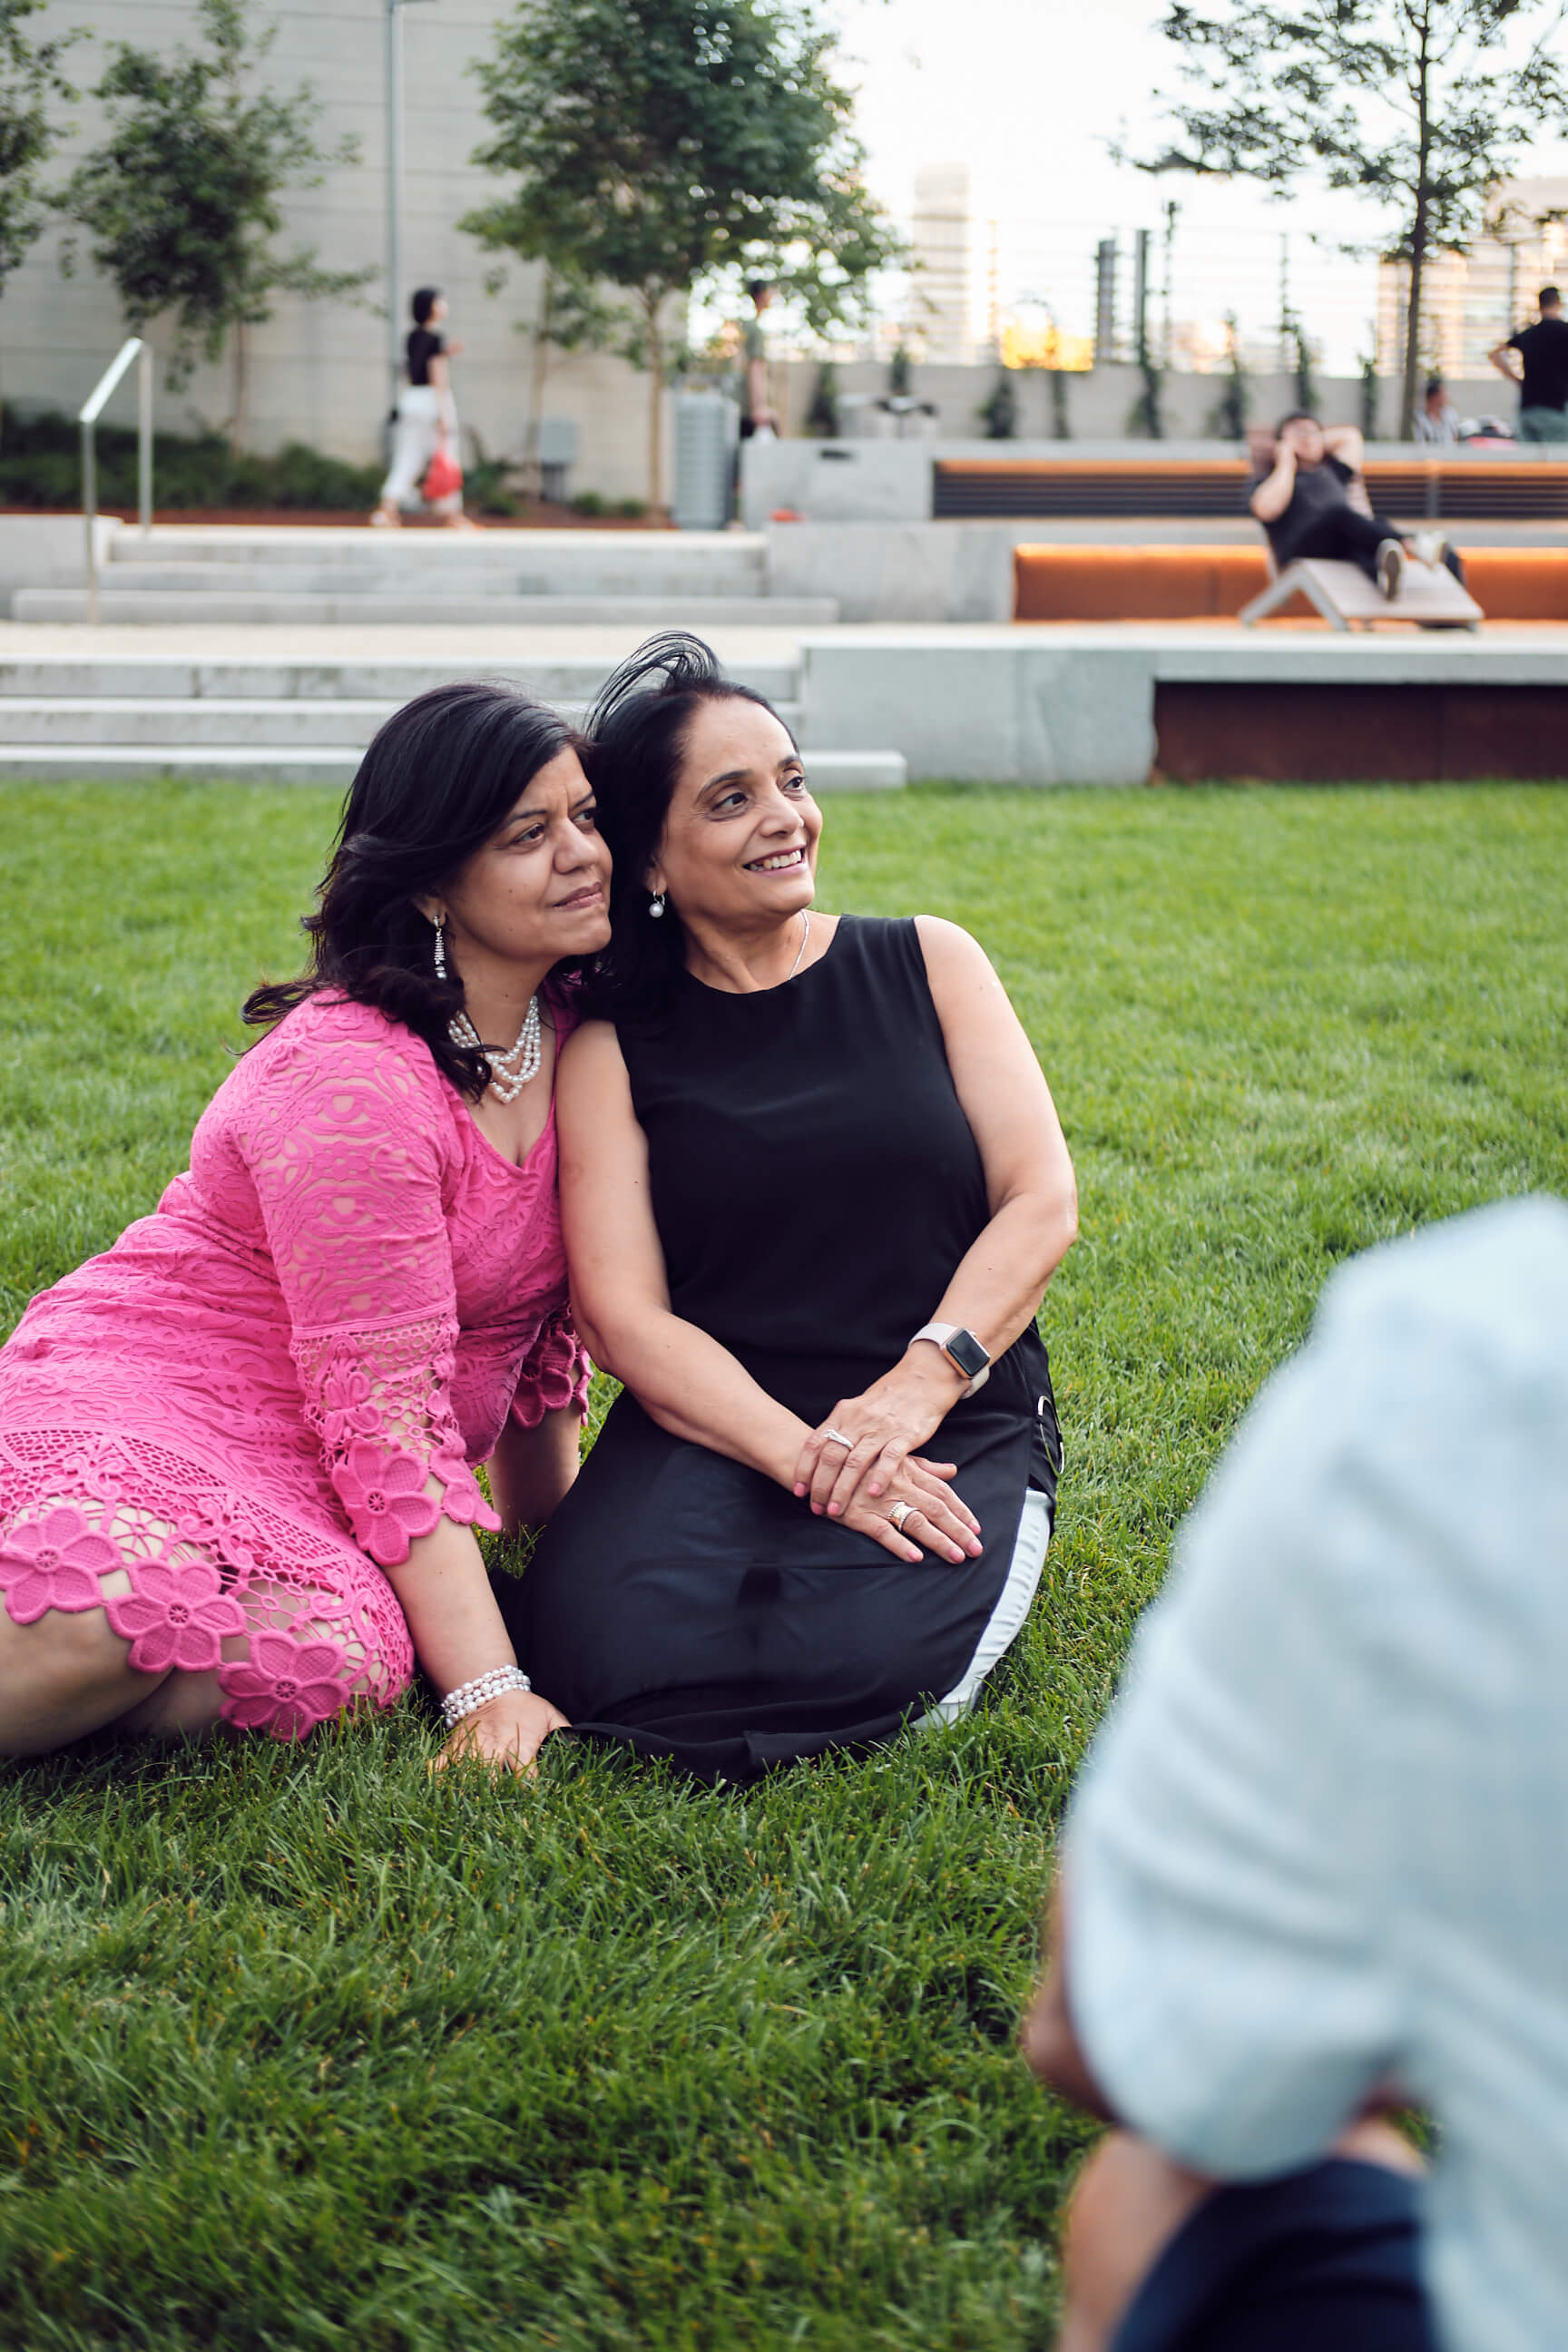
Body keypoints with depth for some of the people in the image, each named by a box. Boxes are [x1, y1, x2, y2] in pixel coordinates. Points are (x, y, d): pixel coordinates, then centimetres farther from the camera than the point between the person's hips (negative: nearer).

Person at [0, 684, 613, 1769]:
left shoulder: (570, 1033, 6)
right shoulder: (351, 1085, -19)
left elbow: (545, 1313, 18)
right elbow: (387, 1409, -22)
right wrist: (488, 1690, -24)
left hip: (300, 1489, 7)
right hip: (145, 1404, -7)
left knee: (328, 1650, -31)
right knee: (130, 1600, -42)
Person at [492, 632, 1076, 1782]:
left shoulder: (927, 963, 10)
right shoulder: (613, 1049, 6)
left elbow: (1042, 1203, 1)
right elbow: (626, 1316, -4)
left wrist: (915, 1387, -15)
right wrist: (808, 1460, -19)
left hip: (957, 1422, 1)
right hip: (716, 1426, 0)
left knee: (861, 1657, -30)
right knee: (616, 1654, -30)